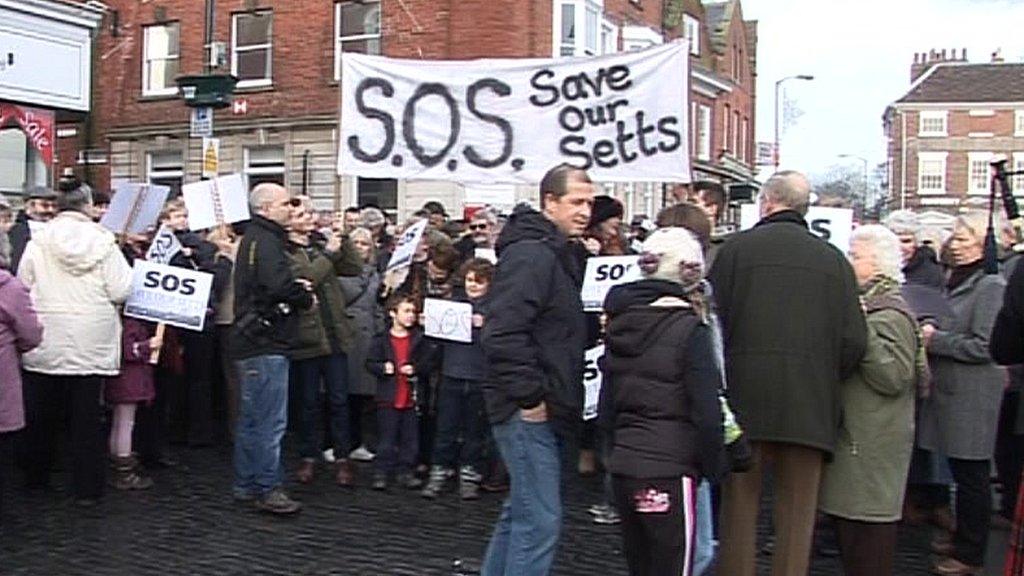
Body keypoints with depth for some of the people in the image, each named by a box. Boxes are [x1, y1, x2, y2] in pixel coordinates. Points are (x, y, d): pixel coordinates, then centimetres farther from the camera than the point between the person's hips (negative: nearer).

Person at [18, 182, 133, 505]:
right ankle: (87, 487, 8)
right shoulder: (104, 243, -7)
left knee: (41, 414, 16)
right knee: (87, 415, 4)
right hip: (91, 344, -2)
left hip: (45, 343, 2)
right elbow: (121, 291, -9)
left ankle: (37, 477, 31)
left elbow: (22, 286, 2)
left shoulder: (38, 242, -3)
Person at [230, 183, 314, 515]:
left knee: (252, 418, 16)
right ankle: (267, 490, 2)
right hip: (266, 342, -11)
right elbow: (280, 286, -27)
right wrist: (306, 298, -8)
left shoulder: (254, 238, 18)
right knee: (270, 420, -5)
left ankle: (246, 486, 24)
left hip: (252, 341, 11)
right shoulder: (266, 241, -14)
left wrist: (296, 289, 3)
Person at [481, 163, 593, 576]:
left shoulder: (557, 255, 17)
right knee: (540, 520, -6)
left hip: (540, 409, 11)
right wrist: (529, 396, -22)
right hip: (529, 411, -11)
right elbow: (503, 333, -26)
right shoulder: (530, 254, -16)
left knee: (521, 512, 20)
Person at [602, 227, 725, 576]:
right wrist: (714, 468, -1)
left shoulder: (621, 322, 8)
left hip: (623, 466, 7)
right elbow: (706, 412, -13)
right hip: (669, 471, -6)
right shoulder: (690, 329, -11)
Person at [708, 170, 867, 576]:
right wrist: (824, 382, 15)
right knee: (797, 513, 10)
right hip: (810, 406, 1)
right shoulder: (832, 258, 3)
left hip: (744, 401, -1)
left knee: (739, 508, 10)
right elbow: (853, 341, -1)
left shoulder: (736, 248, -2)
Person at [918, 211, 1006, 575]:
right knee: (961, 473, 17)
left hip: (972, 394, -9)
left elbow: (984, 346, -19)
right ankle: (962, 540, 29)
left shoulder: (991, 286, -14)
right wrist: (929, 334, 7)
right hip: (950, 388, 9)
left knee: (971, 476, 1)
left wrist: (935, 340, -15)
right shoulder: (958, 281, 14)